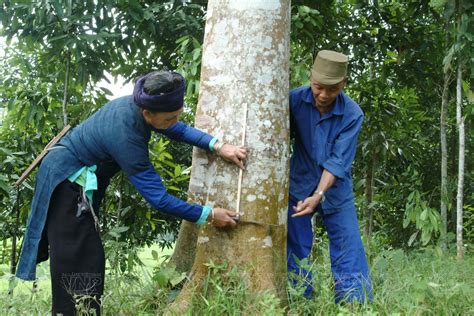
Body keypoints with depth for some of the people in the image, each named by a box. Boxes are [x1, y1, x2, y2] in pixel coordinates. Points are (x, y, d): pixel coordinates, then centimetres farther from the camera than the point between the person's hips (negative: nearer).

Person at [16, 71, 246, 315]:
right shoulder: (125, 137, -35)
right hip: (66, 182, -9)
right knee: (78, 260, -11)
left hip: (79, 177, 9)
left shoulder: (138, 103, -12)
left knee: (87, 255, 12)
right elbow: (158, 198, -32)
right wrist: (209, 215, -25)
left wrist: (218, 146, -10)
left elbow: (178, 130, 4)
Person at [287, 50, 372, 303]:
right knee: (296, 251, 3)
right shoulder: (295, 99, -12)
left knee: (349, 252, -4)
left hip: (335, 189, -1)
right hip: (299, 186, 1)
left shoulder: (352, 114, -17)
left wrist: (318, 196, -31)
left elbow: (338, 161, -21)